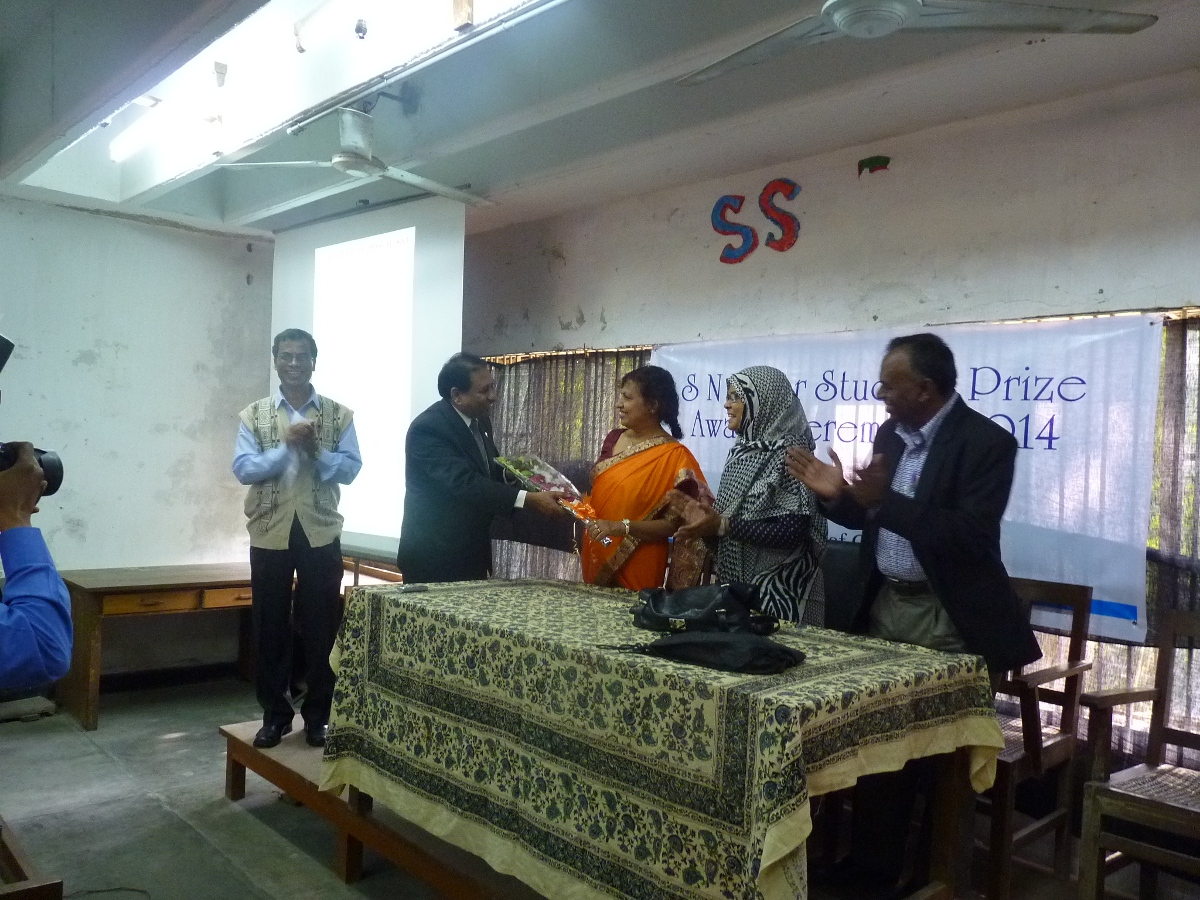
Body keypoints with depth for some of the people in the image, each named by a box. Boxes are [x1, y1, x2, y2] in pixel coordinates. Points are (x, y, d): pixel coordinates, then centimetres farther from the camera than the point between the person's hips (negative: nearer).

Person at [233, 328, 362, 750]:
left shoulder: (339, 414, 2)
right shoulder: (253, 415, 3)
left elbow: (350, 469, -4)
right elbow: (243, 469, -7)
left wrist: (315, 448, -17)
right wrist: (287, 445, -17)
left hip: (321, 533, 0)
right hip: (270, 535, 1)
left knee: (321, 628, 5)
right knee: (270, 628, 9)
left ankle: (317, 715, 19)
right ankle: (275, 714, 23)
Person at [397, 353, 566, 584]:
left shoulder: (479, 420, 5)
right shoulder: (428, 428, -20)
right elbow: (464, 483, -31)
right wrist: (529, 499, -36)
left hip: (472, 554, 8)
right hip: (434, 558, -8)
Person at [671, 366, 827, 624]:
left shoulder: (789, 453, -15)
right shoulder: (743, 449, 9)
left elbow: (793, 530, -22)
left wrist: (724, 526, -26)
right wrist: (706, 514, -2)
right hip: (734, 581, 8)